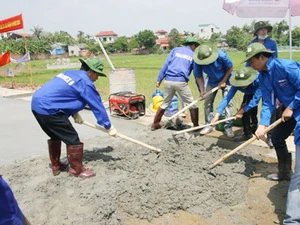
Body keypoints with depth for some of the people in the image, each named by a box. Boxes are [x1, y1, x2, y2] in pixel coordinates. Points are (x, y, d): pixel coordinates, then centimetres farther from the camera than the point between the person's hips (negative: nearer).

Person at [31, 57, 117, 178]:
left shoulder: (70, 73, 18)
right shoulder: (85, 83, -8)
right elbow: (98, 106, -4)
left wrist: (74, 114, 12)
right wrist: (109, 127, 4)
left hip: (37, 104, 10)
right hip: (48, 109, -10)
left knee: (55, 136, 25)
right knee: (72, 139, 1)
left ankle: (56, 166, 37)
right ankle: (77, 170, 15)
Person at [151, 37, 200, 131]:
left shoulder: (175, 50, 16)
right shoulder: (193, 55, 12)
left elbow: (166, 65, 8)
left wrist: (159, 79, 8)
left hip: (168, 81, 4)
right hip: (181, 82, -3)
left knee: (165, 103, 17)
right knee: (191, 104, 9)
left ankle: (155, 124, 22)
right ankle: (196, 126, 11)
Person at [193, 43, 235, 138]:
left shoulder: (221, 55, -33)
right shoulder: (197, 62, -26)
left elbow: (230, 67, -16)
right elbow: (198, 76, -13)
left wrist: (223, 81, -16)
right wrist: (202, 90, -19)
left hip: (225, 80, -3)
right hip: (211, 81, 3)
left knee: (228, 102, -11)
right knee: (207, 102, 0)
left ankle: (228, 127, -6)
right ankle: (209, 125, 11)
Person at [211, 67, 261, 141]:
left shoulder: (258, 81, -46)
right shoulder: (236, 84, -35)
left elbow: (256, 98, -41)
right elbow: (227, 98, -40)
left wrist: (242, 111, -42)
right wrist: (217, 115, -47)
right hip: (250, 93, 3)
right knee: (245, 111, -10)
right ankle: (247, 134, 10)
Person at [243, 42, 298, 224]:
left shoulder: (286, 66, -23)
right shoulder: (263, 77, 2)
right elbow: (268, 103, -1)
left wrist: (291, 107, -16)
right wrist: (263, 125, -11)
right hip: (289, 108, 9)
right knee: (277, 137, 18)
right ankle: (284, 172, 42)